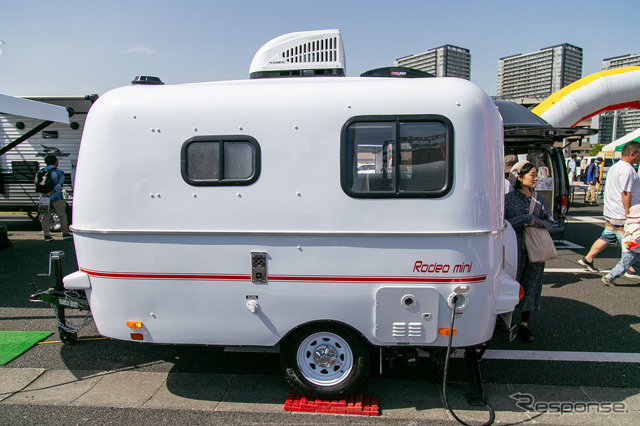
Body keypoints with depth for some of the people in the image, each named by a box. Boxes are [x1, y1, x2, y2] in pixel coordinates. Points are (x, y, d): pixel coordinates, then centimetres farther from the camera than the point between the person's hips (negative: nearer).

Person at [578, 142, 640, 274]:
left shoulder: (615, 166, 16)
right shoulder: (627, 170, -17)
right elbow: (625, 193, -22)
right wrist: (628, 213, -21)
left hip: (610, 213, 10)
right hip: (621, 216, -10)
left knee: (607, 237, 14)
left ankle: (587, 259, 15)